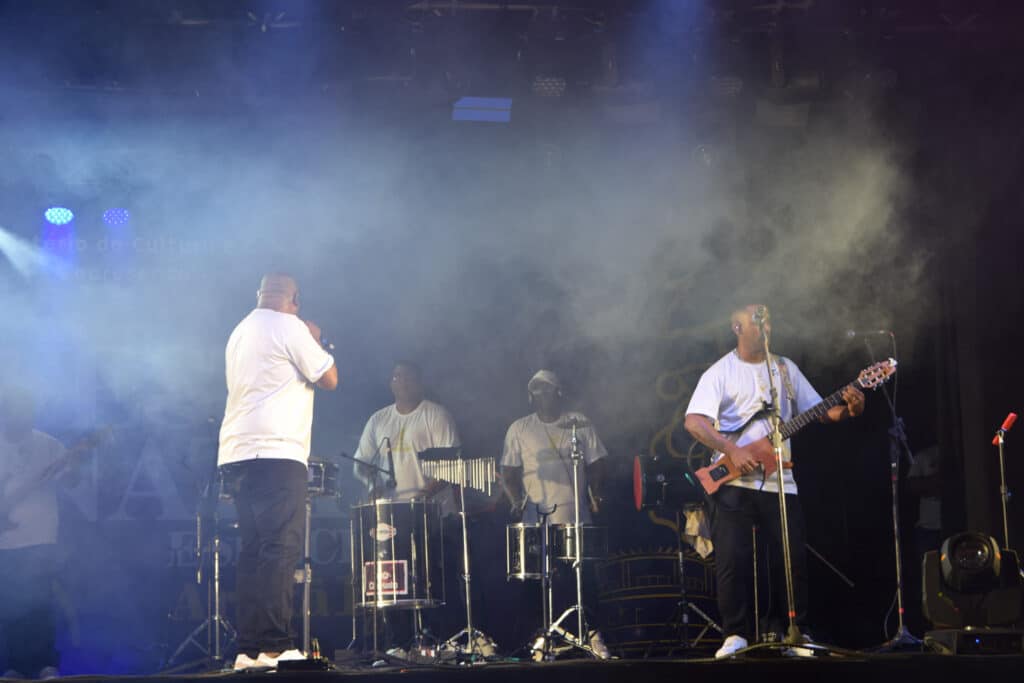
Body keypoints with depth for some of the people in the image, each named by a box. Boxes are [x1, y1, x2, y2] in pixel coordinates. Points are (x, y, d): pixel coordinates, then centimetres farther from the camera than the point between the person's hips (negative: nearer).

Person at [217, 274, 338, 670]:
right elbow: (329, 379, -1)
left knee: (254, 551, 9)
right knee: (281, 550, -11)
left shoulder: (240, 332, 21)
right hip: (275, 452, -8)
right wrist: (315, 341, 15)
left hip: (236, 454, 8)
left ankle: (249, 650, 5)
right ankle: (275, 647, -16)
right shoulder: (289, 327, -3)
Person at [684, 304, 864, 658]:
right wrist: (732, 451, -22)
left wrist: (847, 409, -8)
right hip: (732, 481, -3)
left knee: (794, 559, 1)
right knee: (733, 560, -8)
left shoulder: (785, 368, 14)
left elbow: (818, 411, 13)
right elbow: (694, 421, -11)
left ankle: (798, 631, 11)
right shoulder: (720, 373, 0)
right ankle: (736, 635, 0)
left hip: (779, 480, 4)